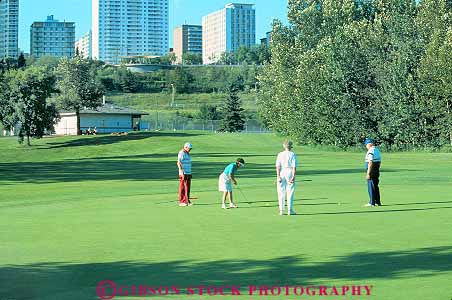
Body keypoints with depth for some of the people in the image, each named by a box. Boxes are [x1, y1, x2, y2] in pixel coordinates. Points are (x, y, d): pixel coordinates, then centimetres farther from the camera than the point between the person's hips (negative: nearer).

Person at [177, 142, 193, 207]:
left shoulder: (187, 154, 18)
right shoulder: (181, 153, -10)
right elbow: (178, 163, -18)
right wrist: (181, 172, -26)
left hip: (189, 173, 8)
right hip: (183, 173, -8)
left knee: (188, 187, 8)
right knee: (182, 187, -6)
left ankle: (187, 201, 13)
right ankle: (181, 202, -4)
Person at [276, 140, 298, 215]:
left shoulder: (280, 154, 2)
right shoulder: (292, 154, -3)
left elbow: (278, 166, -5)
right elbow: (294, 167, -9)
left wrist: (278, 176, -6)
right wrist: (293, 176, -10)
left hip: (281, 173, 2)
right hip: (290, 173, -2)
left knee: (281, 193, 7)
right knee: (290, 192, 5)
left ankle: (281, 210, 7)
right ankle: (290, 210, 4)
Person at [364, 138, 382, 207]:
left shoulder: (370, 151, -15)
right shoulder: (377, 150, 14)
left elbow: (370, 163, -21)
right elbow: (379, 162, 18)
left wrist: (368, 173, -21)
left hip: (371, 170, -9)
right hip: (377, 171, 9)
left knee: (371, 187, -4)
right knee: (375, 186, 15)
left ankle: (372, 202, -4)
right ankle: (378, 202, 18)